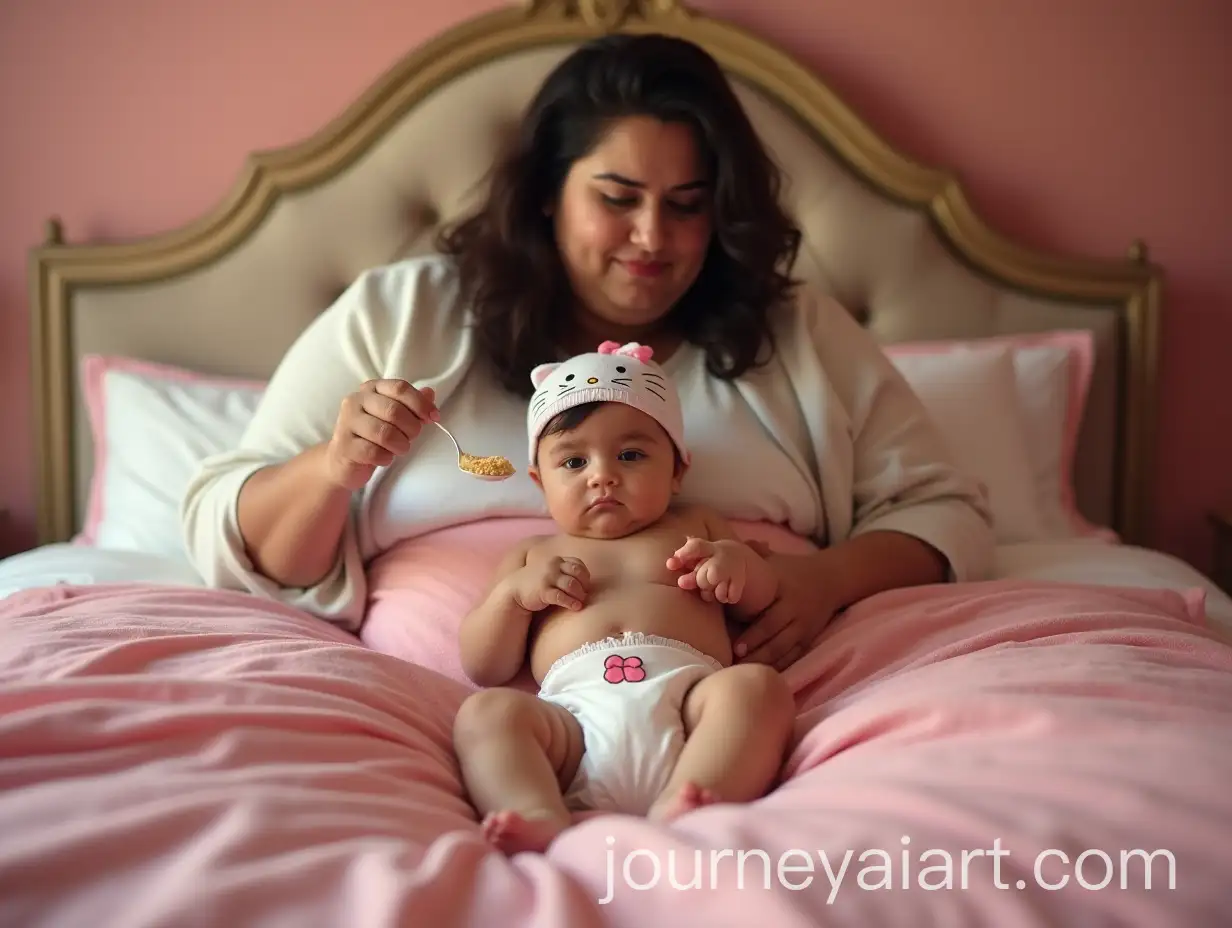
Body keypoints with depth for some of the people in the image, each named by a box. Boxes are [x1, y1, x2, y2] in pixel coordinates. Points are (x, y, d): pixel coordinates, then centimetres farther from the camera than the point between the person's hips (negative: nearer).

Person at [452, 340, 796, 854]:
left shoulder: (696, 526, 32)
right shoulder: (532, 555, 31)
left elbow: (762, 602, 28)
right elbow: (482, 669, 23)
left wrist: (736, 560, 7)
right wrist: (514, 592, 6)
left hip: (685, 694, 0)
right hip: (575, 711, 0)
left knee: (757, 685, -29)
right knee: (484, 711, -26)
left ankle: (680, 809, -49)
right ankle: (542, 821, -49)